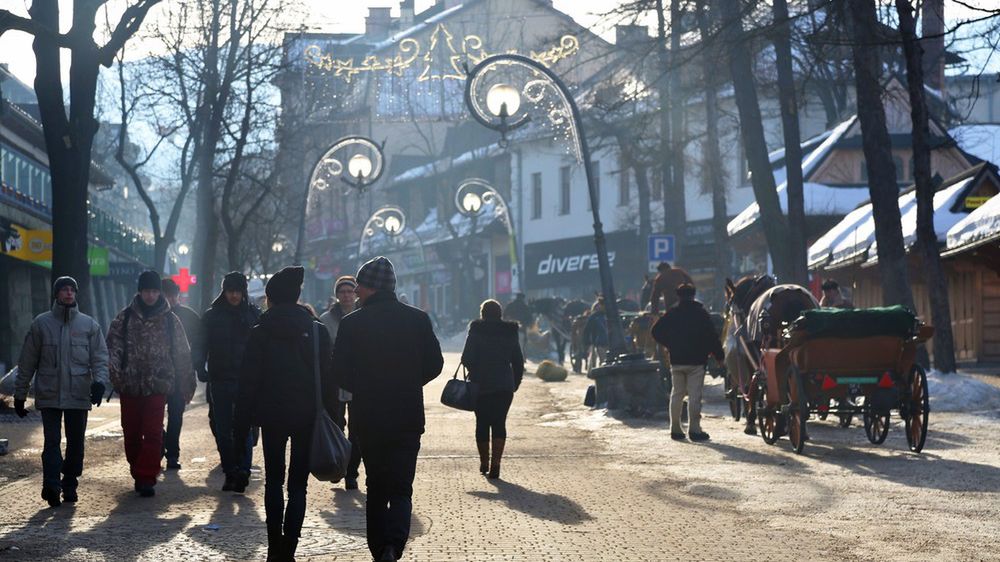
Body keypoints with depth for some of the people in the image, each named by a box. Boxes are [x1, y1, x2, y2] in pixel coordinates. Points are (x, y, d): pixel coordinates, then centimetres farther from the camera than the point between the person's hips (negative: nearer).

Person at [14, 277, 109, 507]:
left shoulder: (89, 325, 7)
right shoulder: (41, 323, 5)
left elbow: (100, 358, 4)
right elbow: (27, 361, 8)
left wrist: (99, 381, -15)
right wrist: (19, 394, 7)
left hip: (79, 395, 2)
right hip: (49, 395, -1)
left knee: (76, 443, 6)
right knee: (52, 441, -11)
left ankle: (69, 485, 16)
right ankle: (51, 484, -19)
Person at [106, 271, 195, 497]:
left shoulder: (170, 320, 5)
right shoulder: (125, 318, 5)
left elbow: (182, 354, 9)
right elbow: (113, 345, -4)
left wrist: (187, 385, 10)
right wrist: (114, 370, -22)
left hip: (158, 385, -1)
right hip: (129, 386, 1)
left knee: (153, 434, -9)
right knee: (131, 433, 9)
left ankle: (147, 479, -6)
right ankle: (139, 475, 25)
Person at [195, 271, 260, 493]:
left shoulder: (254, 315, 4)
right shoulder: (211, 316, 6)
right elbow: (201, 346, 5)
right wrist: (201, 368, -12)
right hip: (220, 381, 2)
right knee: (223, 430, 6)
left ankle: (243, 471, -17)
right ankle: (230, 473, 14)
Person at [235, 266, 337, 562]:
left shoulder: (260, 332, -4)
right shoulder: (317, 330, -1)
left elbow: (247, 383, -4)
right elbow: (328, 379, -1)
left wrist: (241, 430, 0)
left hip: (271, 416, 0)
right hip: (308, 416, 1)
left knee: (274, 481, 13)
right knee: (298, 484, 6)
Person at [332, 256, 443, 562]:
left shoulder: (351, 323, -6)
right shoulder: (418, 319, -2)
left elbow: (340, 373, -6)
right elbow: (435, 364, 3)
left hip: (368, 419, 0)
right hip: (408, 419, 0)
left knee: (376, 489, 15)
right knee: (401, 489, 4)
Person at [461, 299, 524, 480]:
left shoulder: (476, 331, -4)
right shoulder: (510, 332, 5)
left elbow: (467, 358, -9)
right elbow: (518, 361, 6)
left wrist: (474, 374, 8)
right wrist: (516, 382, 14)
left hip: (480, 385, -1)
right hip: (504, 385, 2)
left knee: (482, 424, 11)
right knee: (499, 423, 3)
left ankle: (484, 463, 18)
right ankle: (495, 464, -11)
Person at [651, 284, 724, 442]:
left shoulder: (671, 313, 5)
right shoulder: (701, 313, -3)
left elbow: (656, 332, 5)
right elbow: (712, 335, -8)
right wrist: (718, 354, 0)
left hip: (676, 360, 3)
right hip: (696, 360, -3)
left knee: (676, 394, 12)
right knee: (694, 395, -3)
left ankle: (675, 429, 14)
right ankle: (694, 429, -7)